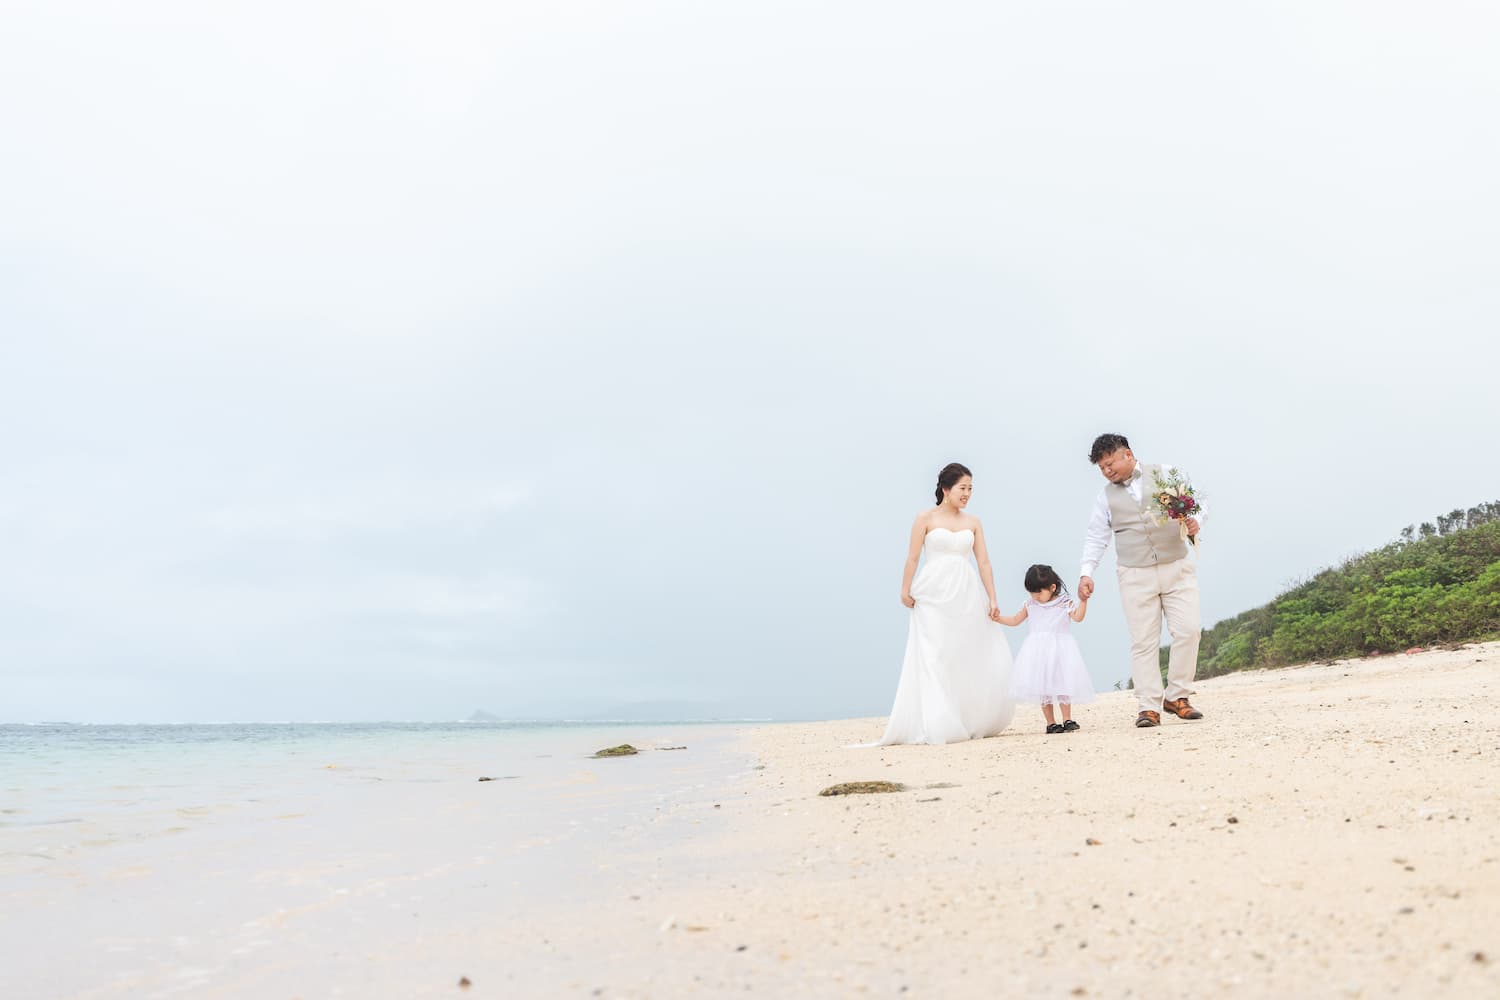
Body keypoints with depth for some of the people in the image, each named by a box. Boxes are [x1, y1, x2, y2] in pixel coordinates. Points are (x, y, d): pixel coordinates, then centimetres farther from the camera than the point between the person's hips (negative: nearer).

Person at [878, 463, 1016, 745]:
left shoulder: (973, 522, 10)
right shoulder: (926, 518, 1)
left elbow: (984, 562, 6)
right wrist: (906, 590, -10)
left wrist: (992, 599, 1)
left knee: (975, 656, 4)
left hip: (967, 595, 4)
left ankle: (973, 723, 18)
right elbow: (912, 557, -2)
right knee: (935, 657, -3)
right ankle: (938, 726, 2)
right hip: (934, 595, -4)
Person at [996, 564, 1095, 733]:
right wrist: (996, 617, 7)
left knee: (1061, 683, -5)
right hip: (1038, 650, 3)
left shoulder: (1065, 603, -2)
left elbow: (1078, 617, -16)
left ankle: (1067, 720, 4)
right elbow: (1015, 620, 16)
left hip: (1059, 649, -3)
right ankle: (1051, 723, 7)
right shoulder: (1030, 604, 8)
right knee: (1042, 686, 0)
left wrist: (1083, 600, -27)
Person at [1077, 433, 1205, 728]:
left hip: (1177, 568, 0)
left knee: (1188, 630, -6)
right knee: (1143, 641, -4)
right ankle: (1149, 707, 0)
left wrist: (1195, 522, -14)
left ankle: (1176, 696, 9)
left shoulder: (1166, 475, 7)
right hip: (1135, 576, 0)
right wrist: (1086, 572, -4)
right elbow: (1096, 538, 8)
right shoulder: (1106, 497, 9)